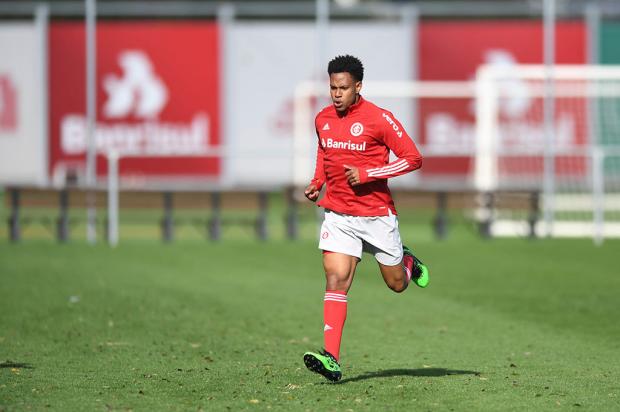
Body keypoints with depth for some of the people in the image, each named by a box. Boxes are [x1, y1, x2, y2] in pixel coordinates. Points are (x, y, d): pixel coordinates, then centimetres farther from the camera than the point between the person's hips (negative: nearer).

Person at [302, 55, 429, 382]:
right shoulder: (322, 119, 4)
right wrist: (317, 183, 7)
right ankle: (331, 359, -21)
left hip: (377, 214, -3)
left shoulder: (378, 119, -12)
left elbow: (413, 159, -12)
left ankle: (408, 262, 49)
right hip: (338, 216, 3)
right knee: (336, 281, -14)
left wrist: (367, 174, -19)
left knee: (397, 284, 11)